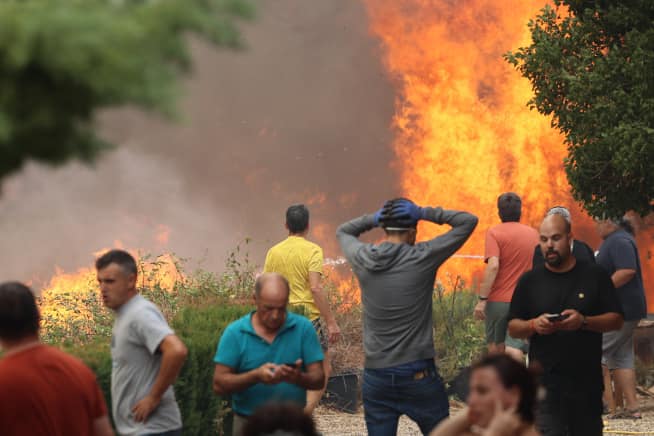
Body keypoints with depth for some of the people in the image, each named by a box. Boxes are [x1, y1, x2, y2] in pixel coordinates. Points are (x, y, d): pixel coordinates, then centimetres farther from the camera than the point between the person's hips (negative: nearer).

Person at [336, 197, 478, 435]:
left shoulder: (362, 259, 0)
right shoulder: (422, 257, -10)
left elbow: (342, 231, 23)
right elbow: (468, 221, -3)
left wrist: (373, 219, 7)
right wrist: (424, 213, -4)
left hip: (376, 377, 3)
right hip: (418, 375, -3)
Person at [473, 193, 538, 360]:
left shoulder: (494, 232, -6)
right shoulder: (533, 234, 8)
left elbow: (493, 266, -17)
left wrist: (482, 300, -17)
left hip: (498, 300, -2)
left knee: (496, 346, 14)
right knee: (514, 349, -5)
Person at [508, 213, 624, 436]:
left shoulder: (595, 275, 5)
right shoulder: (529, 281, 8)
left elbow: (616, 320, 2)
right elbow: (513, 327, 10)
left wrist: (584, 322, -16)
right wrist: (534, 325, -12)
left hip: (587, 380, 1)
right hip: (545, 381, -1)